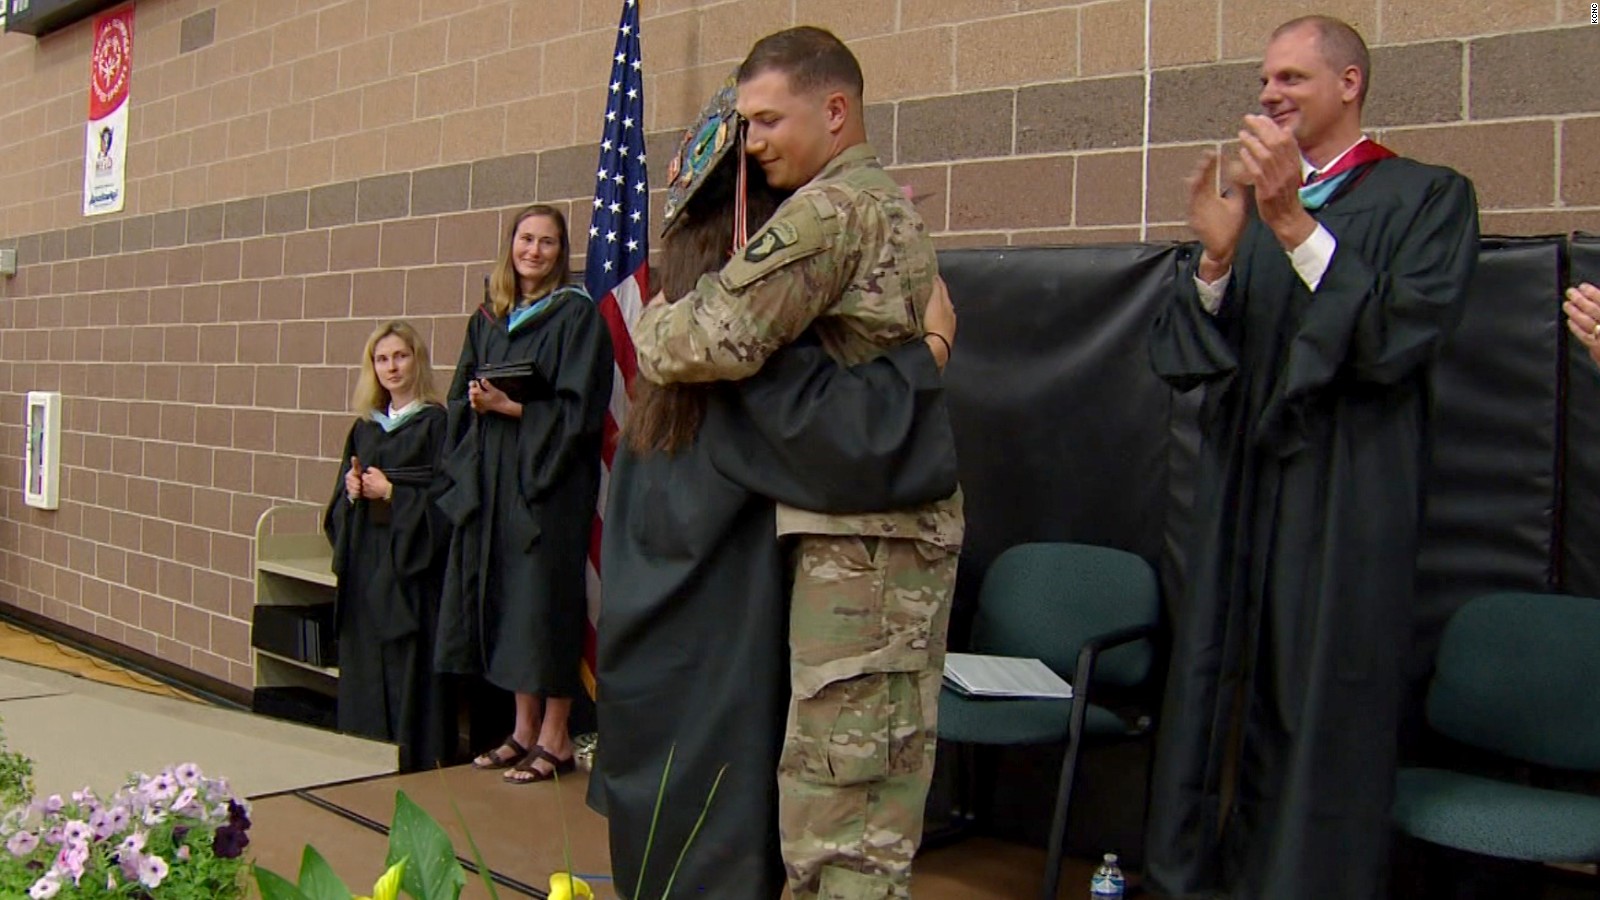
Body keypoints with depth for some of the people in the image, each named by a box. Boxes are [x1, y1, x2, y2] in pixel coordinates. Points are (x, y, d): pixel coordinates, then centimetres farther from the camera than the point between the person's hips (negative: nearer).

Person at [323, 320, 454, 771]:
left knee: (409, 663, -5)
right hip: (364, 562, 6)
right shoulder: (365, 427, 14)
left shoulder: (435, 423, -4)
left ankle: (418, 763, 4)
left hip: (409, 562, -6)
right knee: (363, 663, 9)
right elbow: (340, 499, 16)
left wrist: (391, 492, -14)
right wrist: (351, 489, -5)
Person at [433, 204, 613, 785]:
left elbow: (579, 405, -11)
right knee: (500, 596, 8)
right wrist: (477, 400, -5)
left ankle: (554, 738, 6)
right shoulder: (487, 319, 14)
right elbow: (461, 397, 16)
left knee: (544, 598, -4)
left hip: (548, 478, -6)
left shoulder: (576, 314, -4)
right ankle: (524, 727, 19)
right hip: (490, 477, 7)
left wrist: (511, 407, -16)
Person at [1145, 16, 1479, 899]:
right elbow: (1178, 355, 5)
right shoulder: (1249, 200, 14)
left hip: (1345, 503, -4)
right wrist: (1215, 256, -13)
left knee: (1322, 720, 0)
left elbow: (1401, 336, -14)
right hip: (1239, 495, 5)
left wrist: (1295, 225, -20)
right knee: (1219, 702, 9)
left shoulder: (1428, 196, 2)